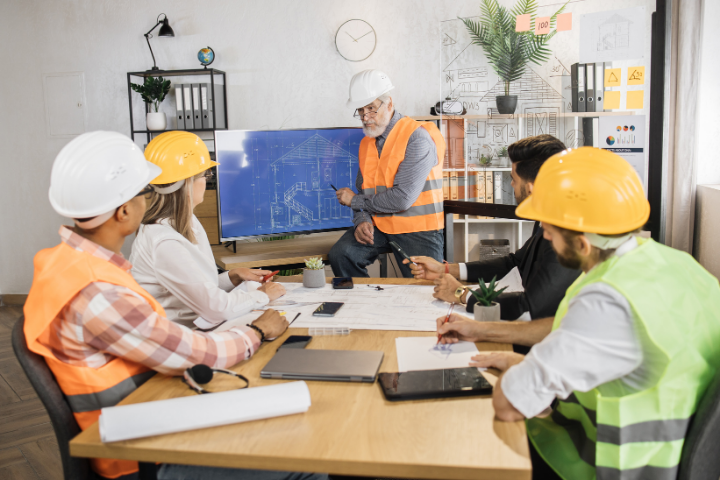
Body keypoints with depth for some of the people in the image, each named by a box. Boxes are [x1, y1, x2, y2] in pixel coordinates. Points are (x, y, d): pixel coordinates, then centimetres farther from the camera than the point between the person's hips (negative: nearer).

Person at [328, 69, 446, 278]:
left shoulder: (416, 138, -14)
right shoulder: (367, 143, 11)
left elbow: (402, 199, -22)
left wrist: (355, 200, -9)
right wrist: (362, 220, -8)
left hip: (417, 230, -5)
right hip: (378, 225, 5)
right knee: (339, 254, -19)